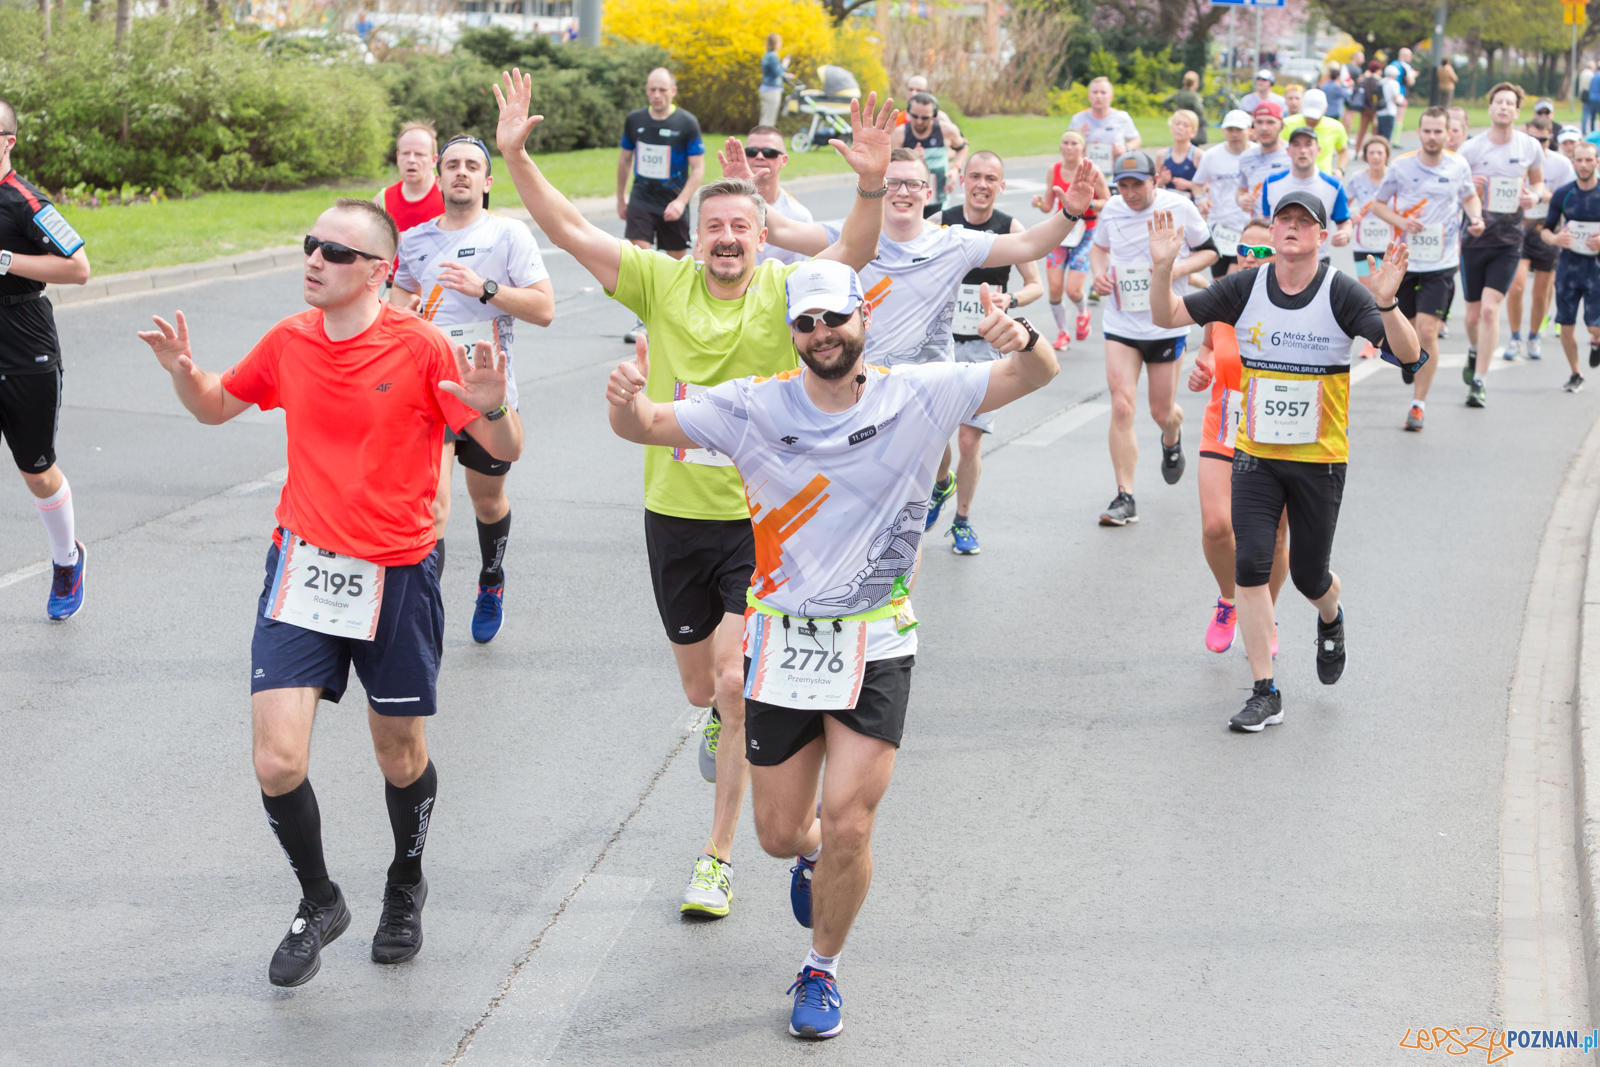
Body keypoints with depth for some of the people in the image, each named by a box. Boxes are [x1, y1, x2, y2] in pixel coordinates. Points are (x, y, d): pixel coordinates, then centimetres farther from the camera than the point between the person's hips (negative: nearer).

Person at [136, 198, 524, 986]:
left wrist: (492, 407, -31)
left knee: (401, 758, 13)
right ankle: (318, 903, 19)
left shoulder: (420, 347, -10)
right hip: (303, 567, 3)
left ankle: (406, 888, 43)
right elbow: (215, 407, 18)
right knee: (277, 763, -8)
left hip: (397, 578, -2)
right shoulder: (288, 342, 2)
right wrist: (183, 372, -3)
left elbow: (505, 451, -9)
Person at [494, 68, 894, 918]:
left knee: (735, 681, -13)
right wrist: (515, 156, -17)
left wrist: (871, 185, -42)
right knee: (698, 684, 16)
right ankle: (723, 720, 55)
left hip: (761, 519, -3)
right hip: (675, 515, 3)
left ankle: (717, 858, -1)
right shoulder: (662, 283, -1)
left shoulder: (785, 292, -6)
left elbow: (855, 252, -24)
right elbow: (567, 230, -5)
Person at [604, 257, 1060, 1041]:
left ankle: (822, 970, 16)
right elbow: (646, 427, -5)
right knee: (781, 835, 9)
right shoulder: (755, 407, -6)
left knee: (847, 828, -10)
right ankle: (815, 856, 48)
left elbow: (1035, 376, -6)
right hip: (782, 642, 1)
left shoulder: (918, 398, -6)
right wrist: (629, 401, -30)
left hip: (876, 645, -1)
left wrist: (1022, 340, -31)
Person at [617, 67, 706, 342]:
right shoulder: (634, 120, 2)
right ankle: (643, 320, -8)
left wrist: (681, 201, -19)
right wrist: (620, 199, 19)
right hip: (641, 201, 1)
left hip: (672, 205, -1)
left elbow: (698, 169, -7)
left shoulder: (687, 123, -8)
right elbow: (625, 159, 16)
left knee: (677, 260, 9)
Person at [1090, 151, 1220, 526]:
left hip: (1167, 324, -1)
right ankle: (1125, 498, -6)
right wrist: (1099, 271, -2)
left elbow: (1209, 251, 1)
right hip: (1121, 323, 2)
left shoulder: (1179, 208, -9)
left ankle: (1172, 441, 50)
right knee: (1121, 406, -12)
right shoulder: (1112, 211, -1)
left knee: (1162, 411, 9)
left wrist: (1177, 269, -17)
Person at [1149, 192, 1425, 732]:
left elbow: (1408, 354, -18)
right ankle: (1265, 694, -1)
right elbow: (1168, 317, -1)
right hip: (1256, 454, 2)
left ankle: (1330, 618, 46)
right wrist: (1163, 269, -20)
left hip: (1320, 459, -1)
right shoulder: (1245, 288, -3)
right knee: (1251, 566, -10)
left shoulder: (1341, 292, -10)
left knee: (1309, 576, 8)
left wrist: (1386, 303, -36)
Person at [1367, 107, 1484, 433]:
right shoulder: (1401, 166, -3)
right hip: (1406, 259, 1)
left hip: (1441, 262, -1)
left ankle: (1418, 404, -5)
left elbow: (1470, 196, 19)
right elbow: (1378, 203, 7)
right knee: (1410, 329, 10)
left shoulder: (1458, 166, 0)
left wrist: (1475, 217, -2)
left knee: (1427, 331, -13)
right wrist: (1401, 222, -11)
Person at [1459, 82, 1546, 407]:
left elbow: (1538, 181, 18)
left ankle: (1479, 383, -8)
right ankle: (1474, 352, 43)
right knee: (1474, 313, 8)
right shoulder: (1471, 148, -3)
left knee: (1490, 309, -14)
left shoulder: (1531, 147, 1)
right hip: (1474, 236, 1)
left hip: (1509, 239, -1)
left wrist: (1534, 196, -6)